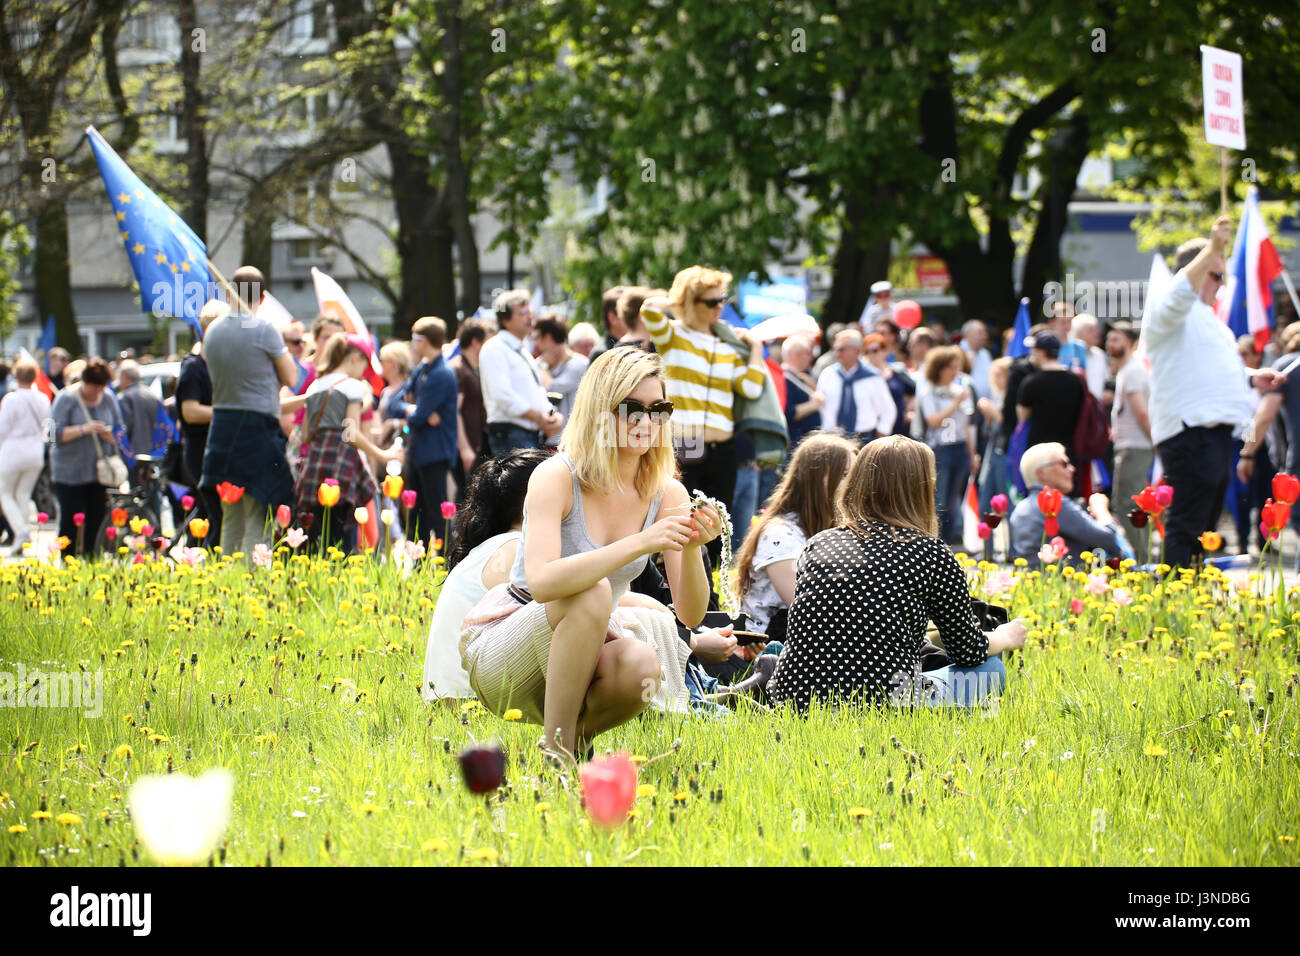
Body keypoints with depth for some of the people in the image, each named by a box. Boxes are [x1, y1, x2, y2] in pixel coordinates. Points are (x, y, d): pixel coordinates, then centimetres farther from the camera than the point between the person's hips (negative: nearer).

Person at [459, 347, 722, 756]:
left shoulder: (668, 494, -3)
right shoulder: (557, 477, -18)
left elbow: (691, 614, -9)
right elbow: (541, 582, -35)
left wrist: (692, 550, -28)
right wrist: (639, 543, -41)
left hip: (577, 654, 5)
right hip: (499, 655, -5)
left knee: (641, 668, -31)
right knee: (592, 591, -33)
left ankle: (576, 734, 3)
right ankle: (556, 749, -22)